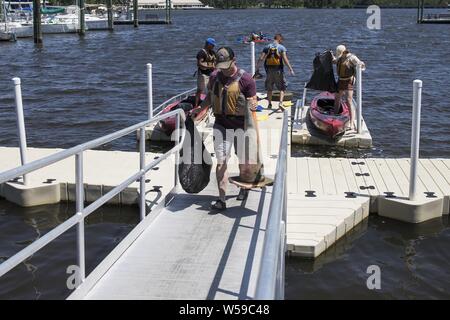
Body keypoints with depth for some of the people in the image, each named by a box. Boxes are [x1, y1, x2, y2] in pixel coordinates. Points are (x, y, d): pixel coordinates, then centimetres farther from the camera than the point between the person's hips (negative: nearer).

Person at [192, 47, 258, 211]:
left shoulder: (245, 79, -8)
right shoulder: (215, 77, 6)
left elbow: (252, 101, -8)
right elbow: (210, 97, 19)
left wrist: (252, 106, -31)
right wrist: (200, 109, 6)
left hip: (241, 124, -3)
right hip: (221, 123, 3)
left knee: (243, 160, 13)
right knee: (221, 161, -5)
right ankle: (221, 199, -6)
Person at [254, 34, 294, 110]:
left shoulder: (267, 47, 4)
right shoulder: (281, 47, -4)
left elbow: (261, 59, 0)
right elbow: (285, 59, -13)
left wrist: (257, 69, 3)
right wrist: (290, 69, -10)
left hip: (269, 70, 3)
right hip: (278, 70, -3)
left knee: (269, 88, 15)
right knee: (282, 88, 7)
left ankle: (270, 104, 19)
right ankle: (281, 103, -8)